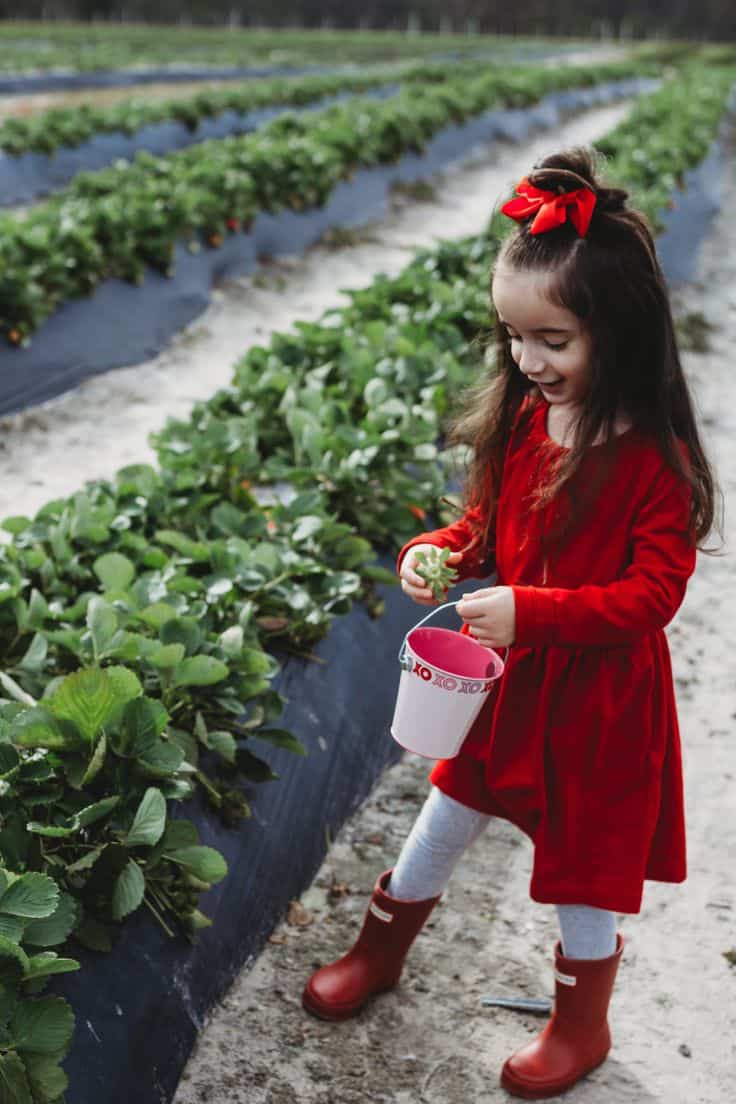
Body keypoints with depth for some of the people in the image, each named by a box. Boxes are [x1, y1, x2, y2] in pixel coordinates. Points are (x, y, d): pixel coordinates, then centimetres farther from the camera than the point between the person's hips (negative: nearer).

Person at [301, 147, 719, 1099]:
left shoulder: (655, 457, -22)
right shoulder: (519, 416, -4)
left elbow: (654, 592, -22)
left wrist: (531, 610, -32)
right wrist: (437, 551, -11)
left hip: (599, 689, -5)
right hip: (505, 667, 6)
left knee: (585, 860, 13)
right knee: (446, 816, 21)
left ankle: (582, 1027, 38)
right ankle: (378, 952, 45)